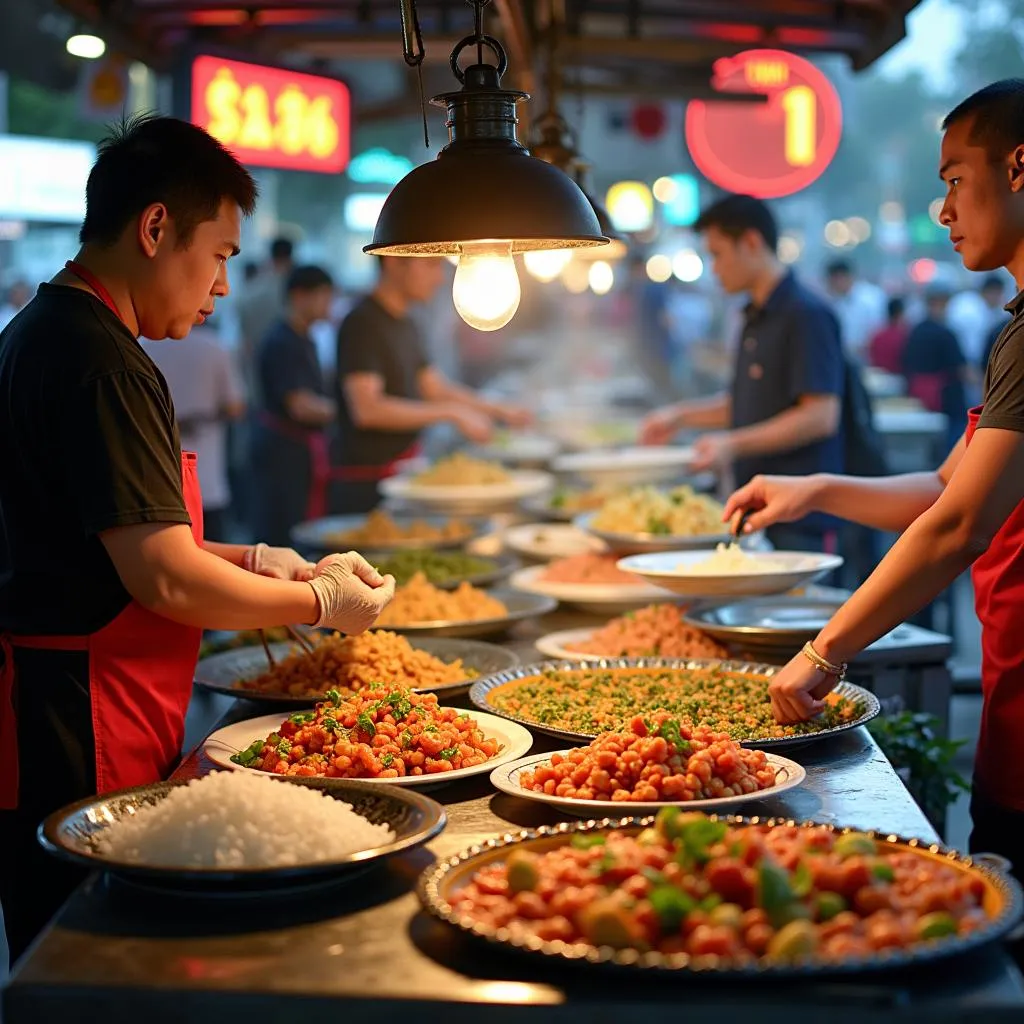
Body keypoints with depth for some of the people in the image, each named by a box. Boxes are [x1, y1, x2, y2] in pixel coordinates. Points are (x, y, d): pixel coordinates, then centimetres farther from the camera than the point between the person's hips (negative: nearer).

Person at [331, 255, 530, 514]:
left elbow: (434, 386, 22)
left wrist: (497, 410, 11)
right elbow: (367, 409, -25)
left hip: (403, 472, 9)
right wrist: (452, 413, -22)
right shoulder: (362, 324, -15)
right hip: (367, 482, -9)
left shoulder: (406, 325, 14)